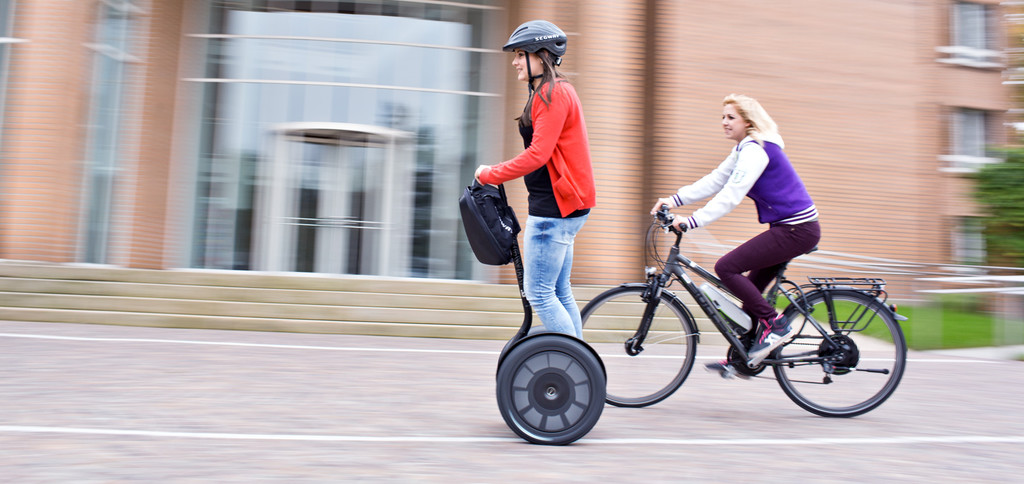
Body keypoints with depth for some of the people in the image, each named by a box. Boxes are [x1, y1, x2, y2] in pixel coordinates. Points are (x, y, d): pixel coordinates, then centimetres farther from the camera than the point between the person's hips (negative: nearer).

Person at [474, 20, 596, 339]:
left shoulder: (552, 93, -13)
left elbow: (538, 154, -21)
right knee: (558, 293, 14)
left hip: (555, 207, -11)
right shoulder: (556, 91, 20)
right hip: (561, 206, 11)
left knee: (538, 292, -7)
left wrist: (490, 175, -13)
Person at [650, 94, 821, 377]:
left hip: (797, 229, -10)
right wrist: (674, 200, 2)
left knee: (726, 267, -14)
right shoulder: (745, 149, 14)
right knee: (750, 289, 11)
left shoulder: (756, 149, -17)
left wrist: (691, 222, -30)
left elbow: (730, 196, -25)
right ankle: (740, 359, 19)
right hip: (788, 228, 10)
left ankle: (776, 325, -5)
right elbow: (714, 181, 11)